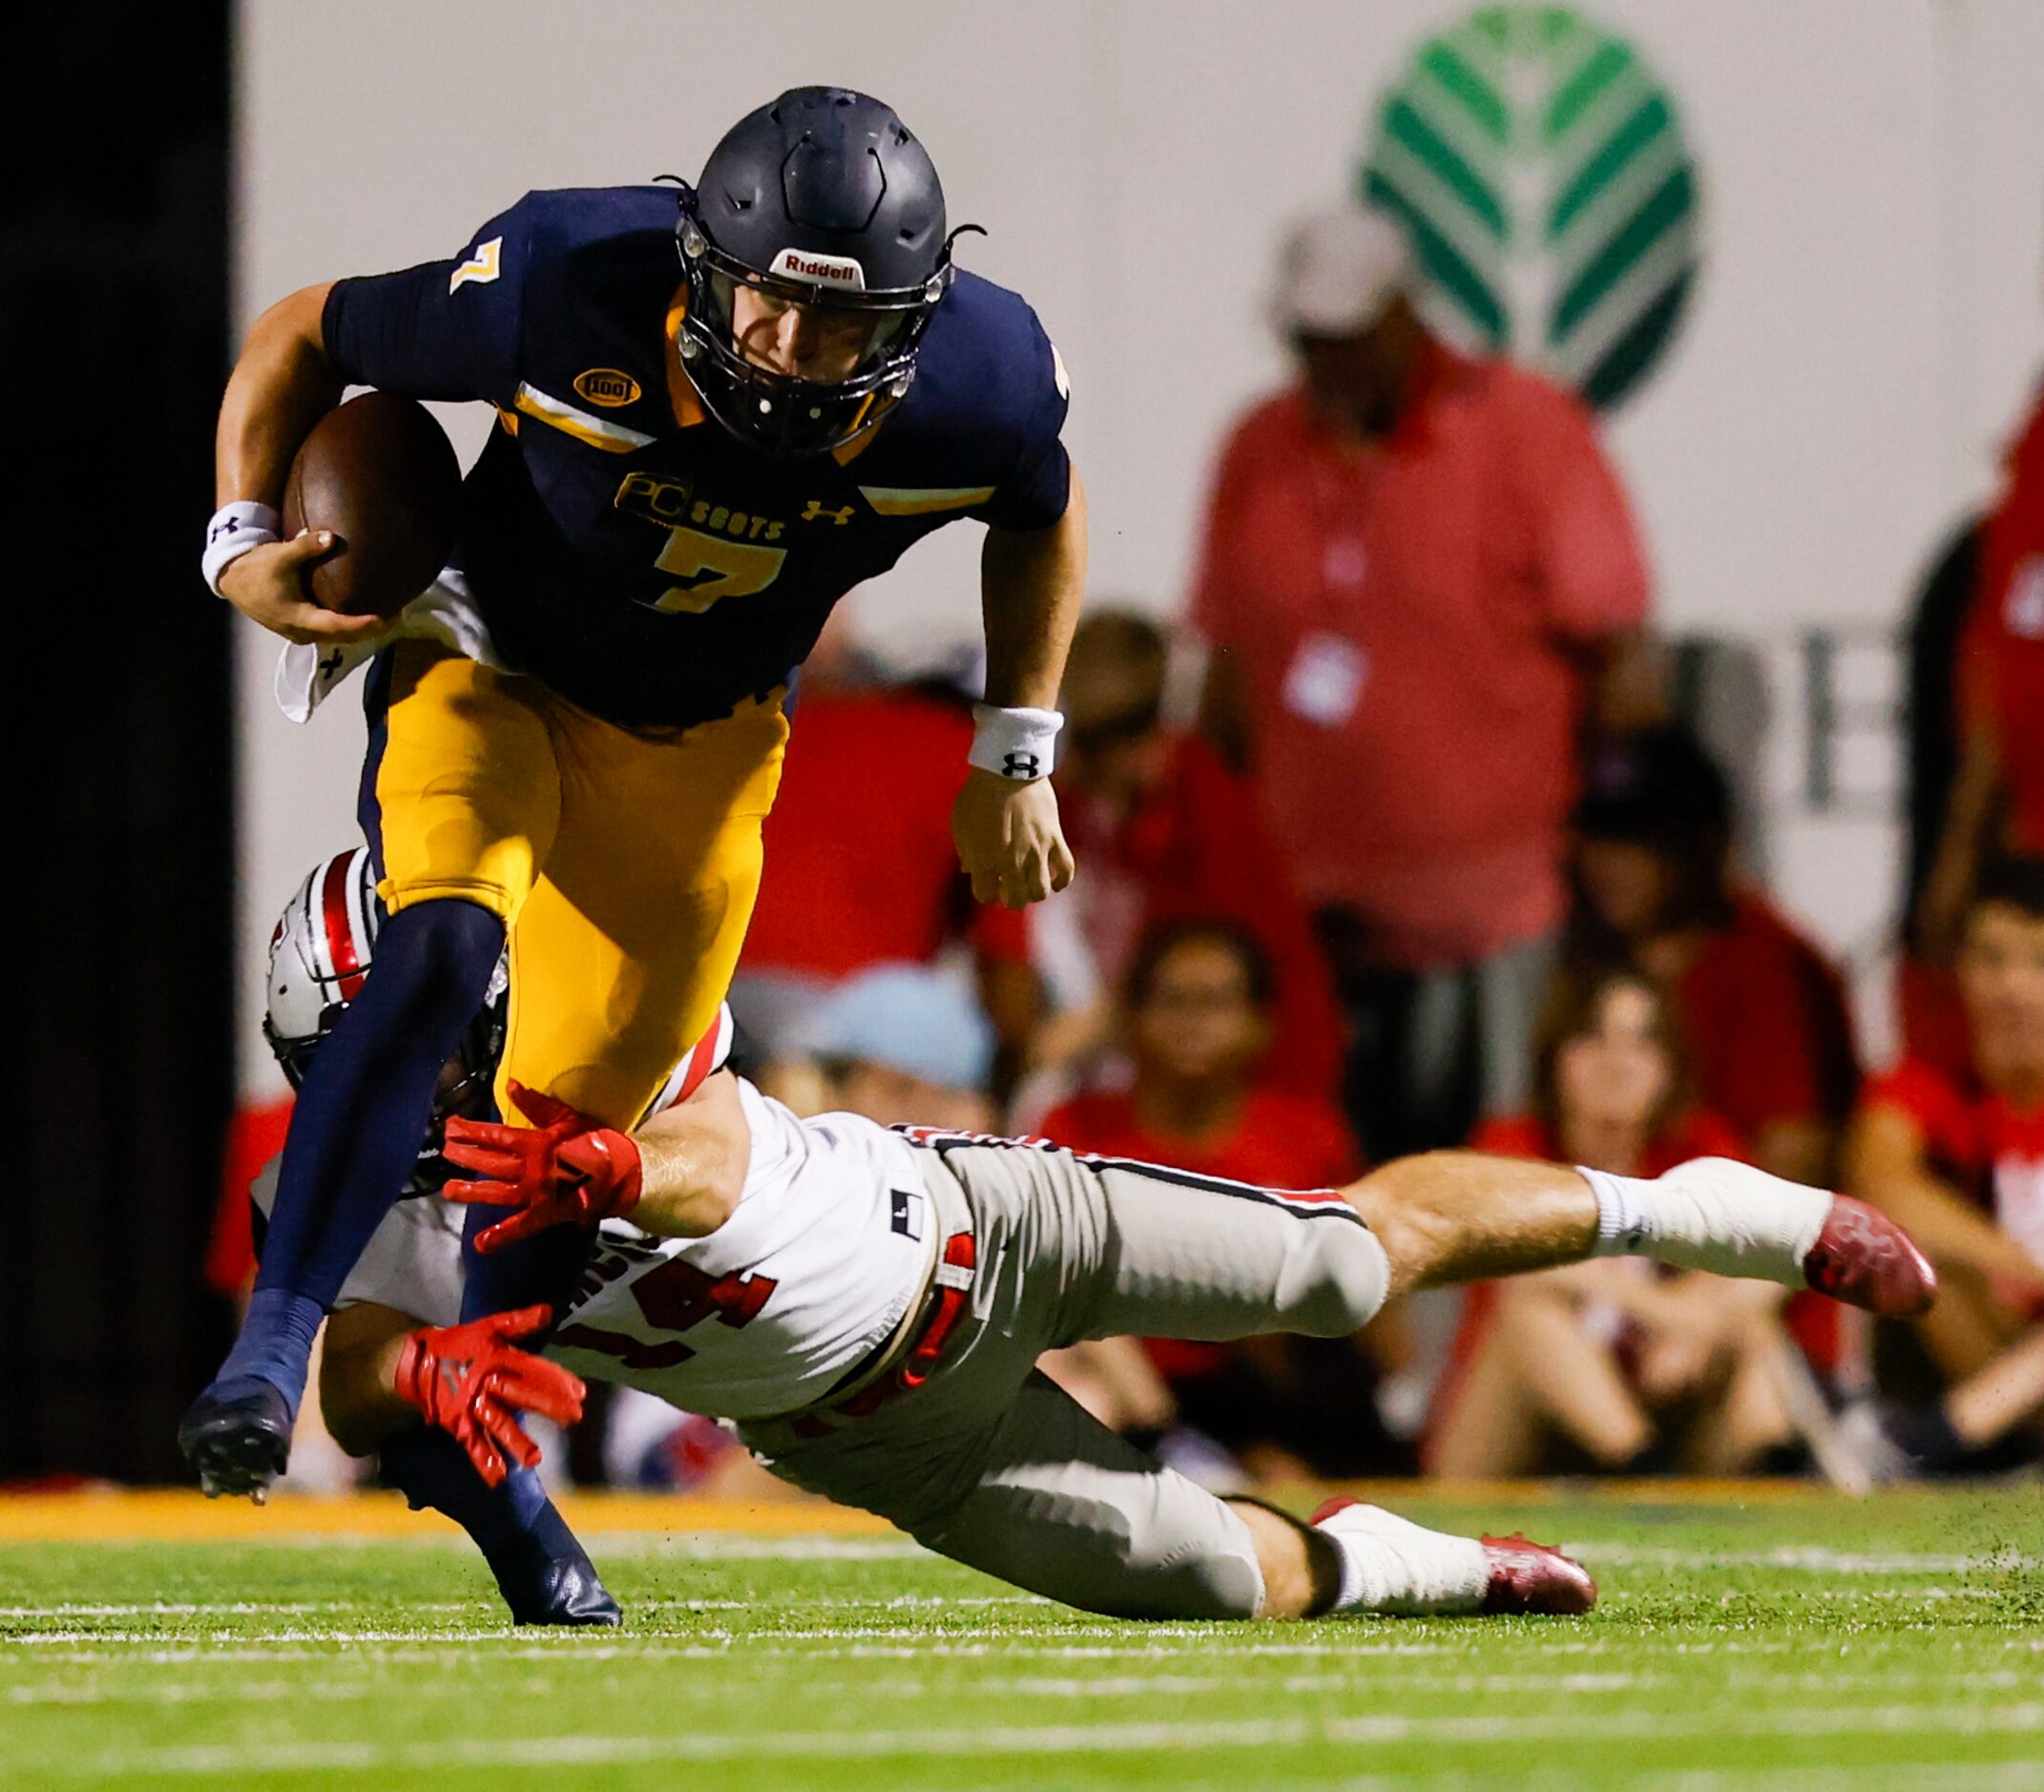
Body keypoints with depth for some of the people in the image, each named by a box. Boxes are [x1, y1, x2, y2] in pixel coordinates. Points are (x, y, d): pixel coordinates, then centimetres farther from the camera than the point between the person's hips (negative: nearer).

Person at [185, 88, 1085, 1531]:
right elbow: (305, 339, -14)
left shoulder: (978, 386, -23)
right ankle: (276, 1339, -30)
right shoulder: (573, 290, -31)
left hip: (696, 752, 3)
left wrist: (1016, 760, 6)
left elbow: (1042, 515, 3)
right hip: (491, 667, -3)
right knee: (445, 952, -31)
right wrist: (247, 542, -26)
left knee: (582, 1118, 5)